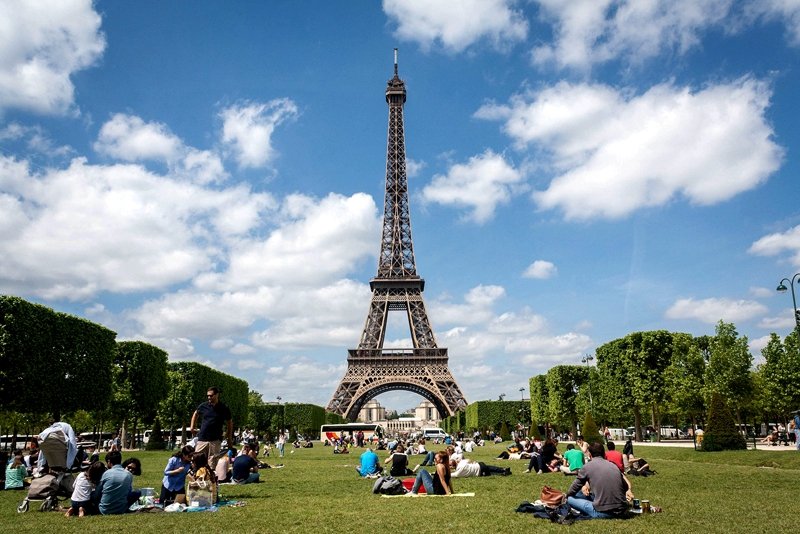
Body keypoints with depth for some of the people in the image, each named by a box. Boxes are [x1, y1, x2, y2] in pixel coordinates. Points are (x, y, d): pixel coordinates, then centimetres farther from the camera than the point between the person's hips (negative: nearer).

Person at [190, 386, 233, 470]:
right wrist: (192, 427, 15)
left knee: (213, 462, 1)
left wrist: (230, 438, 9)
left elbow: (230, 422, 10)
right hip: (202, 439, 2)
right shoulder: (204, 406, 1)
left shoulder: (224, 408, -3)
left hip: (215, 441, -2)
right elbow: (195, 414, 23)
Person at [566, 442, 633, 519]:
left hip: (604, 513, -5)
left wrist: (567, 495, 26)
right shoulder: (613, 466, 10)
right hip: (622, 512, 5)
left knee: (570, 498, 9)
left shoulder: (587, 467, -2)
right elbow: (626, 487, 16)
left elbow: (572, 491, 6)